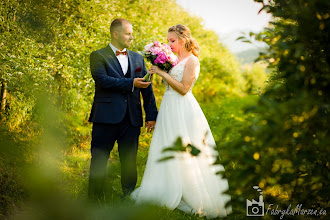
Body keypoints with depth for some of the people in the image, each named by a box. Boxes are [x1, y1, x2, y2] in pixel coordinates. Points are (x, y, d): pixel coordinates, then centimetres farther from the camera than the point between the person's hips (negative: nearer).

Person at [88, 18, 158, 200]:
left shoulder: (138, 59, 15)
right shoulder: (98, 56, 2)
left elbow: (147, 88, 14)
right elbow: (103, 80, -15)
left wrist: (151, 115, 8)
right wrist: (131, 83, -17)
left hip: (132, 119, 4)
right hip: (106, 117, -4)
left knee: (129, 161, 10)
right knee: (99, 161, 2)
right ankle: (94, 199, 12)